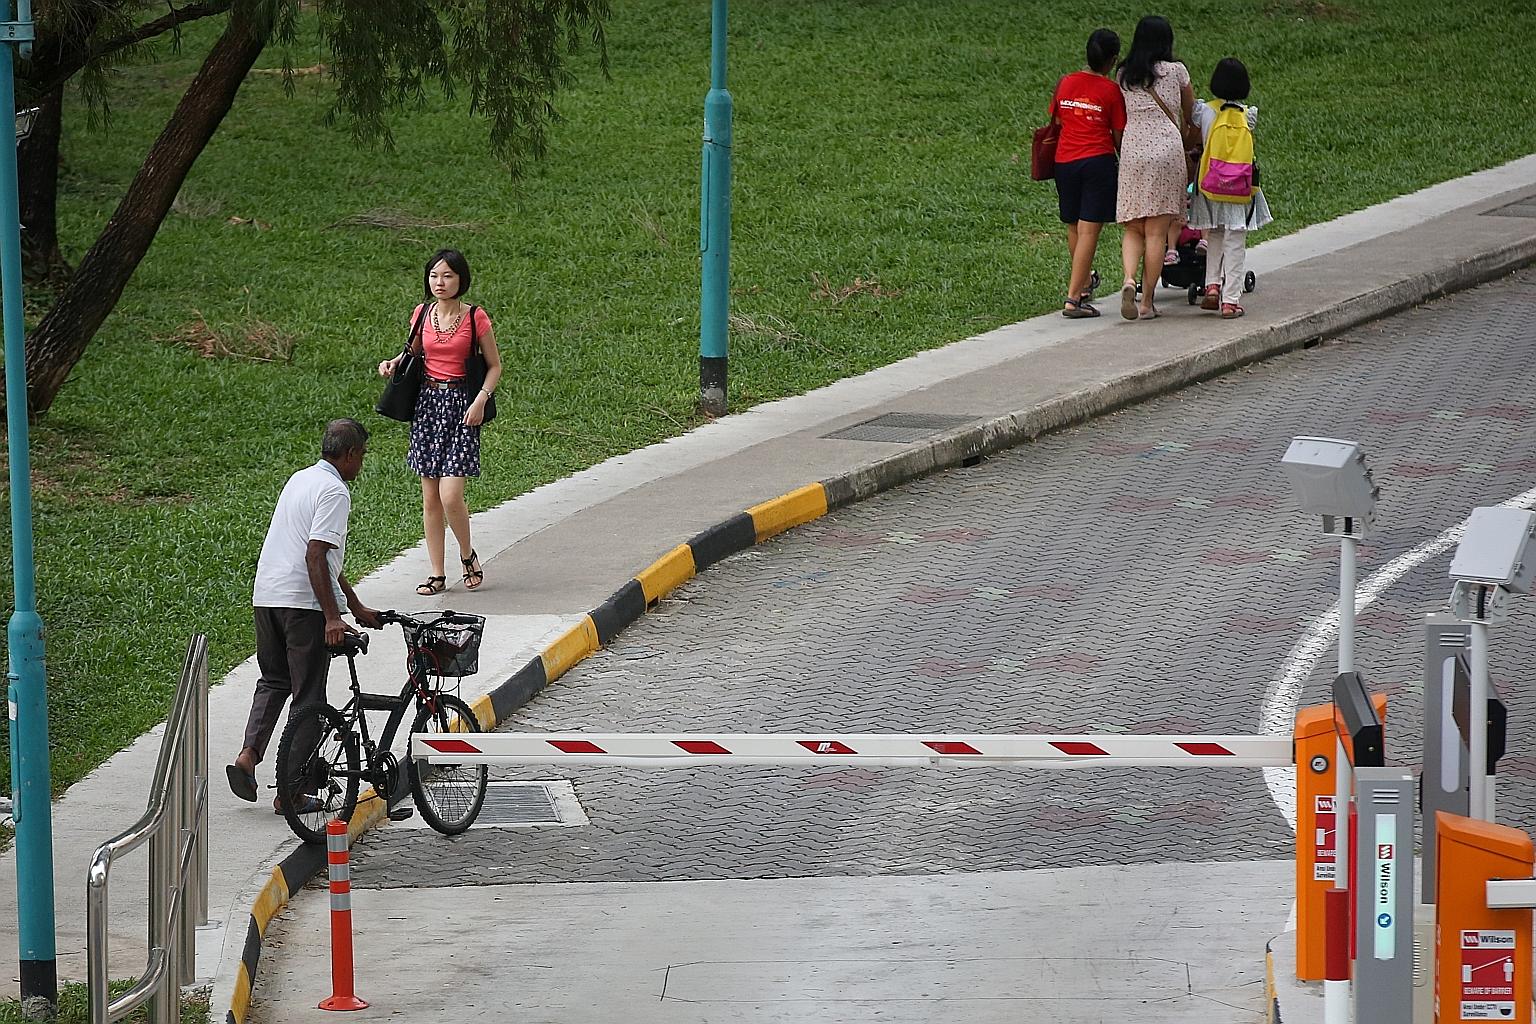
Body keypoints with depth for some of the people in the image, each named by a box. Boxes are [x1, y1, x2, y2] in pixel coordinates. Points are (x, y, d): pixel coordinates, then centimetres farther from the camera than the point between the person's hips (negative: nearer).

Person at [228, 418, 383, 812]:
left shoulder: (300, 480, 19)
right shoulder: (335, 491, -11)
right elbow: (315, 555, -21)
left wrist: (357, 607, 29)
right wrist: (332, 617, -22)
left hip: (266, 597, 8)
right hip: (303, 602, -8)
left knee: (273, 682, 22)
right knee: (307, 695, 1)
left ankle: (248, 756, 2)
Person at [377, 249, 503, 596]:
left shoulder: (475, 318, -7)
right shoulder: (422, 314, 5)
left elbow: (494, 366, 1)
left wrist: (481, 399, -13)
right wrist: (393, 363, 1)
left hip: (461, 406, -4)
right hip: (427, 402, 4)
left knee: (450, 496, -12)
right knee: (430, 498, 5)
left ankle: (468, 556, 13)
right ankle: (437, 574, 12)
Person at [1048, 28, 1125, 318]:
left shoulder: (1065, 84, 6)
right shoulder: (1111, 90, -7)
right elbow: (1118, 136, -2)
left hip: (1064, 160, 5)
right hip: (1098, 161, -5)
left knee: (1073, 227, 20)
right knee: (1089, 230, -6)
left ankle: (1083, 284, 38)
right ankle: (1073, 298, -13)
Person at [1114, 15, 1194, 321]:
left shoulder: (1124, 75, 10)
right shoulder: (1175, 71, 3)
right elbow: (1190, 114, 16)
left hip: (1132, 150, 2)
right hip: (1167, 149, -2)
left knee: (1133, 229, 9)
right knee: (1156, 231, 0)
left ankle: (1129, 279, -17)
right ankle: (1147, 302, 0)